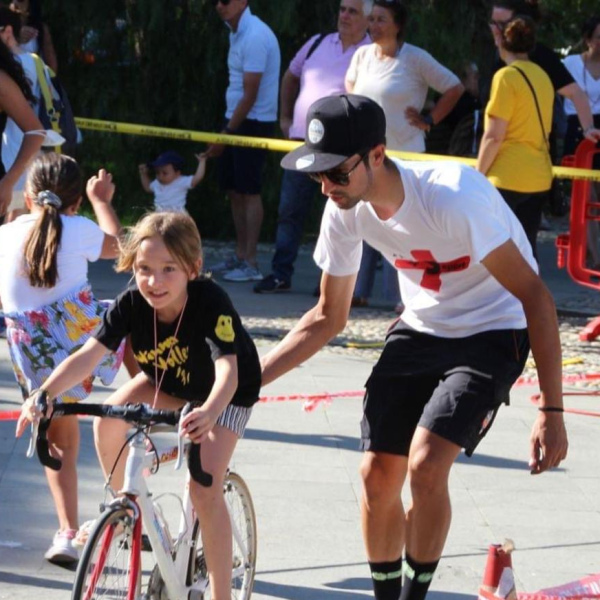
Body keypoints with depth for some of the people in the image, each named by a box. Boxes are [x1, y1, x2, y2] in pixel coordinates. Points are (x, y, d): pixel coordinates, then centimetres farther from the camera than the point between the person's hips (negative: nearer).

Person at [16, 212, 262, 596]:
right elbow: (89, 354, -35)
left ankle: (221, 594, -10)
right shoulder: (132, 304, -27)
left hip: (227, 393, -5)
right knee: (108, 422, -18)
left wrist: (209, 413, -72)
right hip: (168, 382, 5)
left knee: (204, 489, -20)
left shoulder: (211, 303, -39)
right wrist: (45, 394, -53)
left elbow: (227, 370, -51)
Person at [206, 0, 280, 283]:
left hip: (253, 122, -9)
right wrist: (226, 130, 13)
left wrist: (227, 133, -16)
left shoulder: (255, 36, -18)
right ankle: (240, 256, 18)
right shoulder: (236, 32, 12)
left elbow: (250, 95, -19)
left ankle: (250, 263, -4)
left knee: (249, 191, -7)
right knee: (234, 190, 11)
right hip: (236, 120, 9)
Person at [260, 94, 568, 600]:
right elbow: (328, 318, 4)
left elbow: (534, 294, -27)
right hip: (421, 330, 6)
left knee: (425, 467, -22)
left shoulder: (452, 196, -33)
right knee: (378, 474, 0)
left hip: (491, 332, -6)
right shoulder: (345, 211, -12)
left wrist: (551, 411, -29)